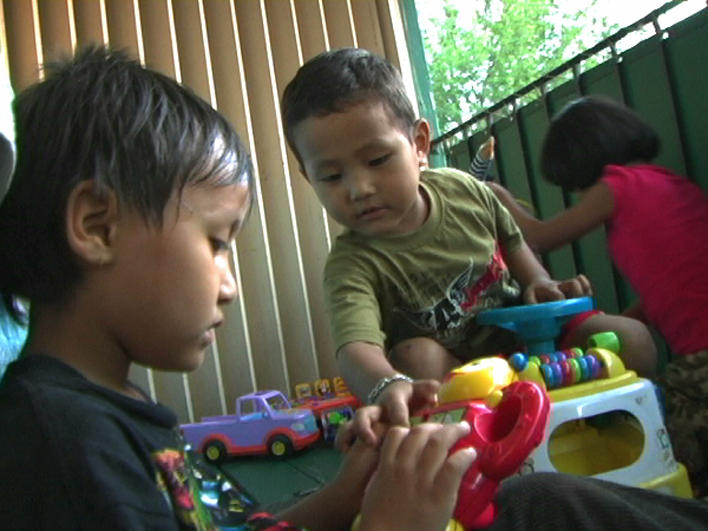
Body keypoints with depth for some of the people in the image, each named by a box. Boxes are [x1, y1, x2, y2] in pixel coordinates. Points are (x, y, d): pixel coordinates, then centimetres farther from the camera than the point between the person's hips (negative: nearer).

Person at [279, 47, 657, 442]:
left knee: (632, 340, -13)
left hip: (524, 331, 4)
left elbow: (510, 239, 13)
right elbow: (356, 345, -45)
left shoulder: (464, 190, -10)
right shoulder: (353, 264, -24)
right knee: (418, 356, -38)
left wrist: (539, 284, -5)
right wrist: (387, 386, -68)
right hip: (453, 367, -3)